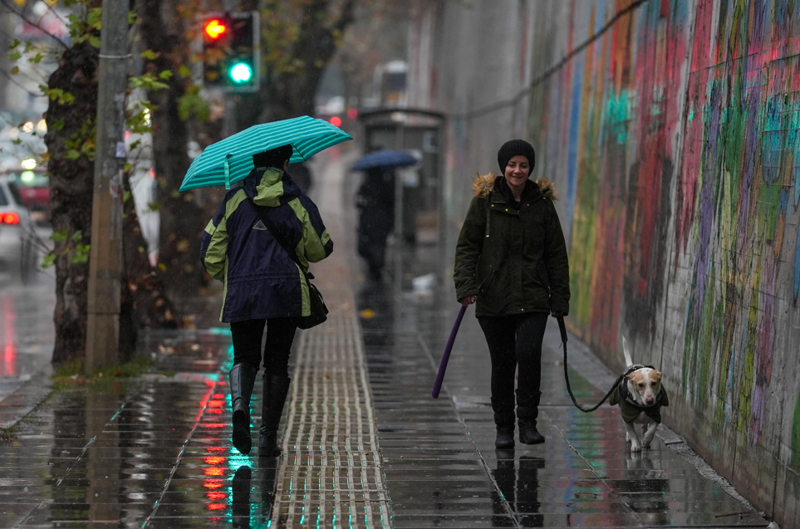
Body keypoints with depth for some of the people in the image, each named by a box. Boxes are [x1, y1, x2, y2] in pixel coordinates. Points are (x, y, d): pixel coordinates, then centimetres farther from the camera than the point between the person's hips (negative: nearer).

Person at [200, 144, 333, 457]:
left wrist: (224, 275, 22)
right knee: (277, 363, 9)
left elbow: (210, 250, 3)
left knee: (245, 357, 14)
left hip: (241, 293, 1)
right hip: (286, 293, 0)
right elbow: (320, 249, 9)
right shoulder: (298, 203, 3)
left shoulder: (234, 200, 4)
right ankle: (268, 437, 6)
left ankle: (240, 403, -18)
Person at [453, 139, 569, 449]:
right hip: (493, 298, 0)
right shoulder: (485, 201, 1)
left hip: (533, 297, 0)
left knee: (529, 353, -18)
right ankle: (504, 428, 19)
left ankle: (528, 422, -4)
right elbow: (467, 246, 0)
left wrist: (560, 297, 6)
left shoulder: (542, 203, 6)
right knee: (502, 363, 5)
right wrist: (465, 285, -14)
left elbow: (556, 253, 10)